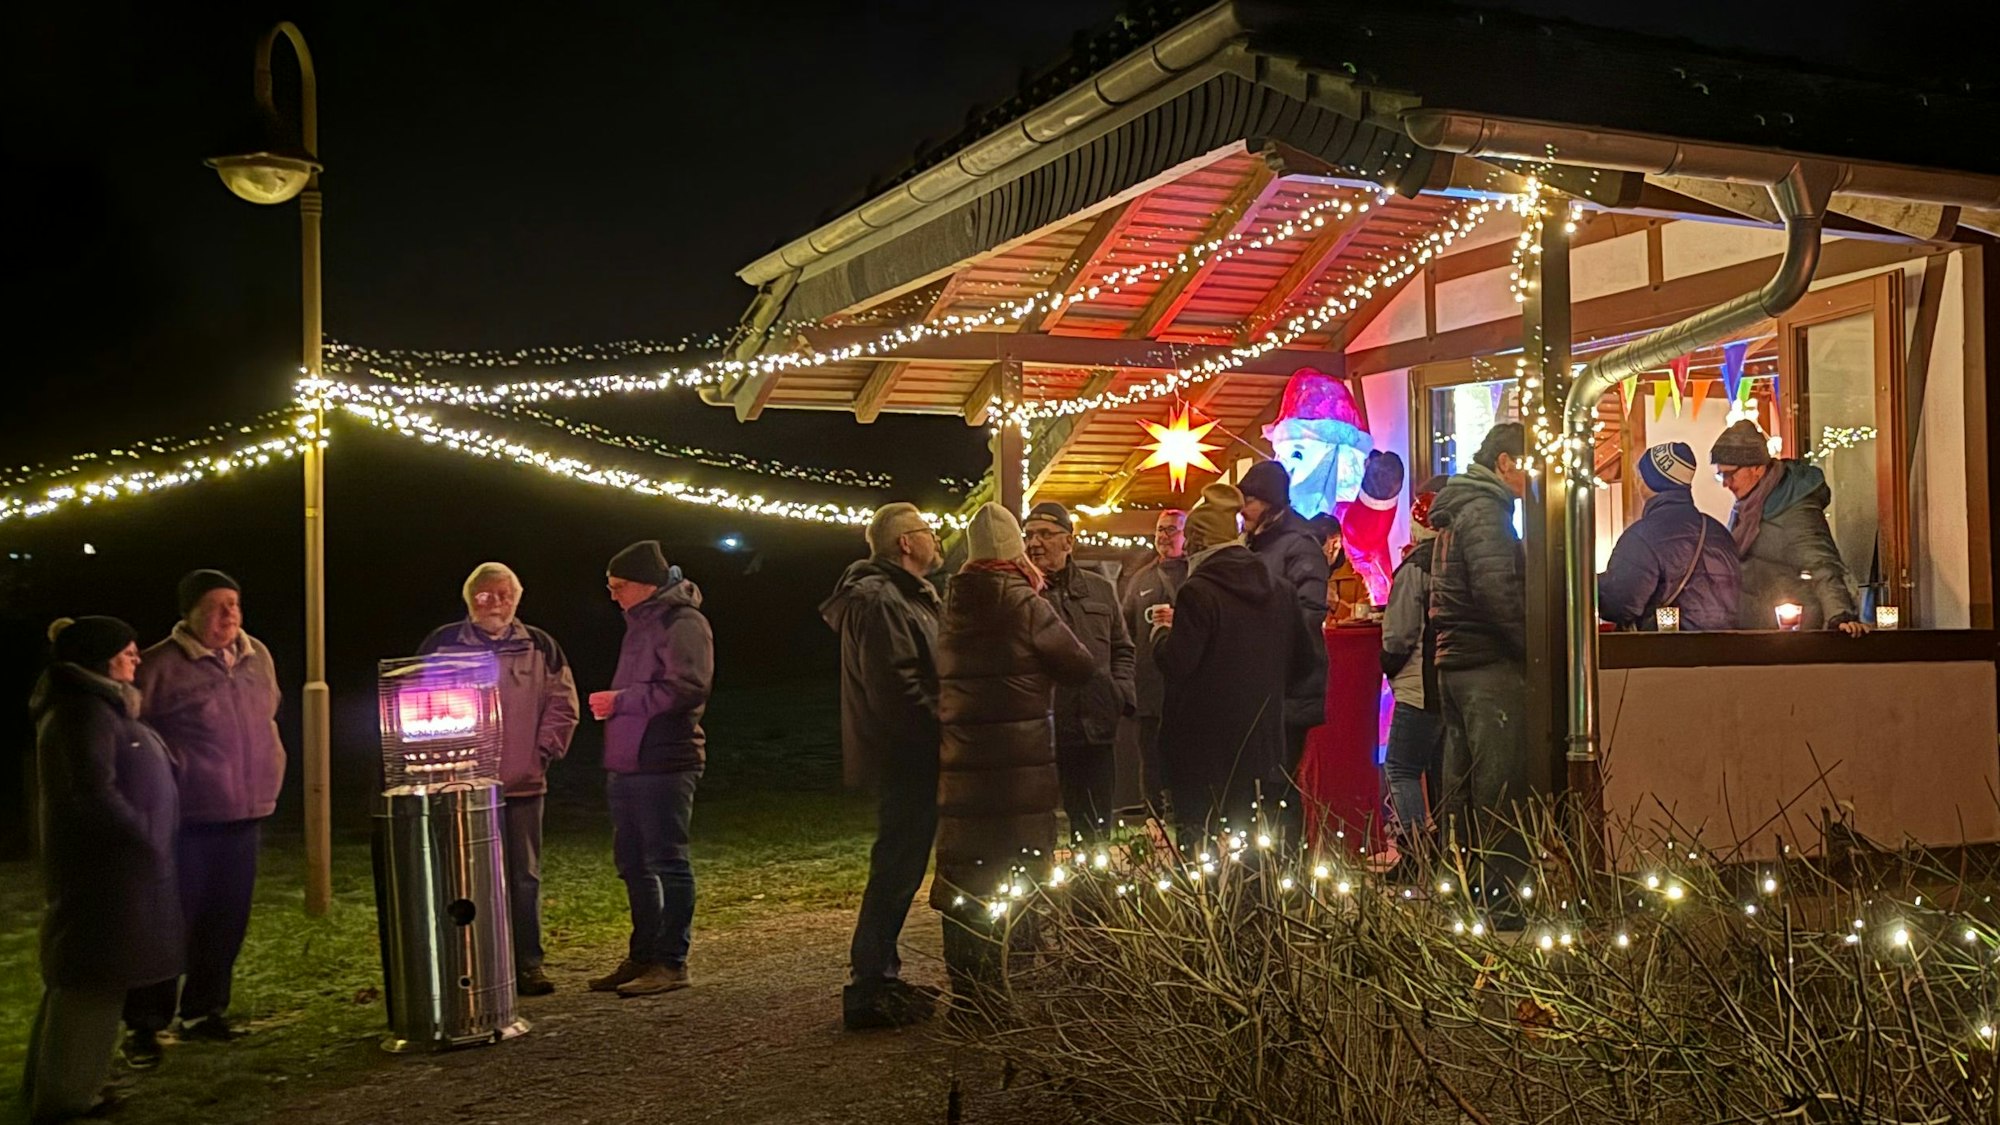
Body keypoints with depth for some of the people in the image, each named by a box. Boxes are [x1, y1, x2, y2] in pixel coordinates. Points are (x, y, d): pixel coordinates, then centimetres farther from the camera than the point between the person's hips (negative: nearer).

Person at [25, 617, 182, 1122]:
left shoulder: (99, 706, 16)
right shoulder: (83, 712, -17)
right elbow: (94, 792, -24)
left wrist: (146, 843, 13)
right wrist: (146, 842, -17)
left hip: (111, 863, 11)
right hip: (104, 867, -11)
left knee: (81, 973, 17)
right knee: (93, 977, -4)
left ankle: (52, 1084, 27)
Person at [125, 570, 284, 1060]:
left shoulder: (257, 657, 8)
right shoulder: (161, 665, -11)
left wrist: (269, 772, 16)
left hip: (244, 815, 6)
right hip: (185, 818, -6)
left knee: (227, 922, 12)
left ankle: (202, 1011, 25)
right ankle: (144, 1025, 9)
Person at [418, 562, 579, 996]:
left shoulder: (539, 646, 9)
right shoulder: (443, 644, 4)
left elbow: (562, 702, 10)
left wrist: (545, 749, 1)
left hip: (524, 781, 2)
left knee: (525, 876, 6)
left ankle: (528, 963, 13)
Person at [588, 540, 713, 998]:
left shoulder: (682, 623, -10)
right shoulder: (640, 624, 20)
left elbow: (688, 687, -21)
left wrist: (621, 701, -17)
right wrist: (611, 704, 10)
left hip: (664, 765, -10)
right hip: (627, 765, 10)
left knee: (667, 862, -4)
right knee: (633, 864, 14)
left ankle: (671, 963, 1)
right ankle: (643, 957, 23)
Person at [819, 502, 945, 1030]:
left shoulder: (906, 597, 20)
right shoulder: (879, 600, -16)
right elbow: (895, 687, -24)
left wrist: (940, 730, 13)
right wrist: (941, 733, -18)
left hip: (908, 756, 11)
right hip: (904, 758, -11)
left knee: (899, 868, 15)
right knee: (896, 870, -7)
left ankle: (879, 978, 23)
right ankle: (869, 989, -2)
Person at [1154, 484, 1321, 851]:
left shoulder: (1198, 592, -14)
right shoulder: (1279, 591, 7)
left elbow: (1176, 664, -17)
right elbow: (1305, 661, 13)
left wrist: (1164, 631, 2)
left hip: (1205, 747, -6)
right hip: (1263, 747, 6)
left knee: (1201, 847, -2)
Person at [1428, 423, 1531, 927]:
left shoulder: (1455, 512, 20)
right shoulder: (1485, 510, -11)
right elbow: (1499, 592, -22)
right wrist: (1534, 648, -13)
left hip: (1454, 662, 10)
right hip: (1492, 664, -10)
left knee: (1461, 787, 13)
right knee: (1500, 790, -7)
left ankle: (1464, 895, 20)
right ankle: (1502, 902, -6)